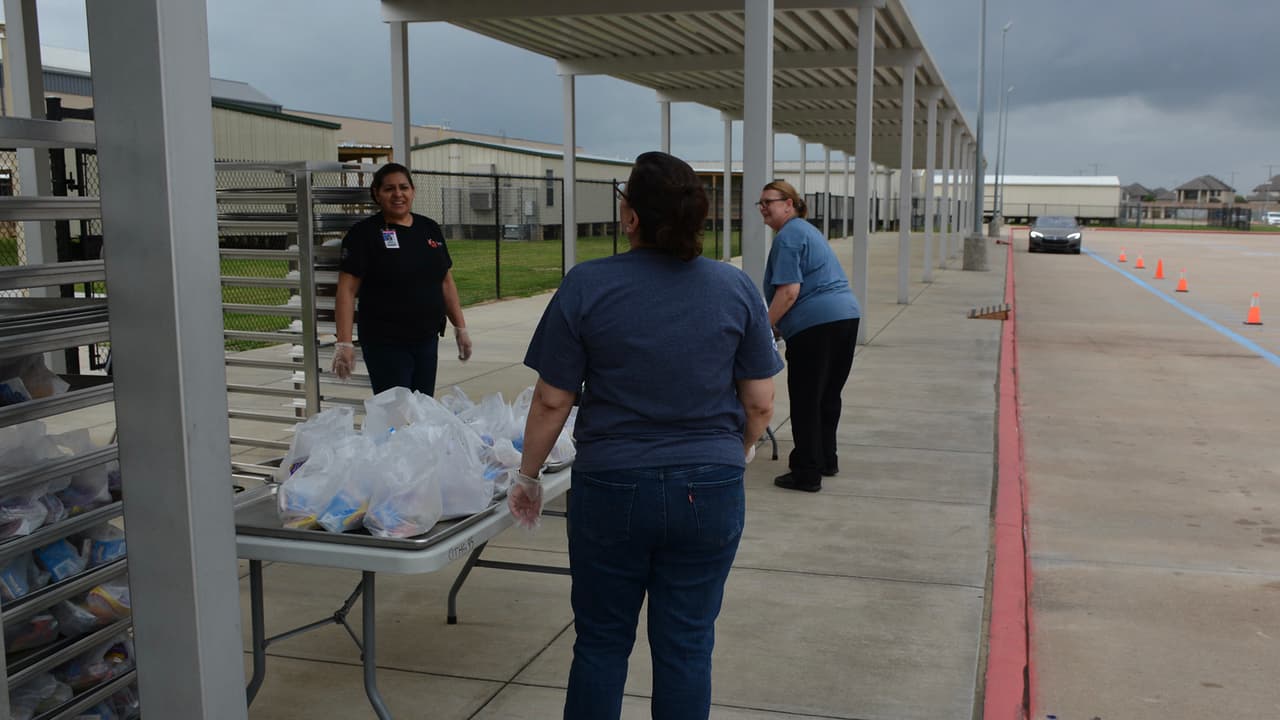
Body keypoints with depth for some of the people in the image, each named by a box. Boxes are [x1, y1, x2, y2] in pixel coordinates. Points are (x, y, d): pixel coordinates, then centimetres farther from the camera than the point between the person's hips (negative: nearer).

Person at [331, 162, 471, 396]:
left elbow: (446, 282, 14)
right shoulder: (364, 233, -6)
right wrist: (344, 343, -18)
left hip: (427, 339, 5)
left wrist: (460, 328, 11)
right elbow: (347, 290, -10)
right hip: (386, 344, -5)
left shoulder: (430, 228, 9)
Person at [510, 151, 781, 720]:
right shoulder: (737, 288, -3)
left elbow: (552, 401, -6)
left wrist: (528, 475, 9)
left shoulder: (585, 286, -9)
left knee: (601, 642, 15)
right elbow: (761, 404, 0)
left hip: (611, 488, -1)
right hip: (709, 491, 2)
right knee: (686, 644, 13)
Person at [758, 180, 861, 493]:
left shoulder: (788, 237, -8)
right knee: (828, 396, 19)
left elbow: (789, 291, -17)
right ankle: (826, 460, 29)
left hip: (815, 324, -10)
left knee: (805, 401, -2)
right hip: (847, 315, 10)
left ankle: (807, 473, 2)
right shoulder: (807, 229, 23)